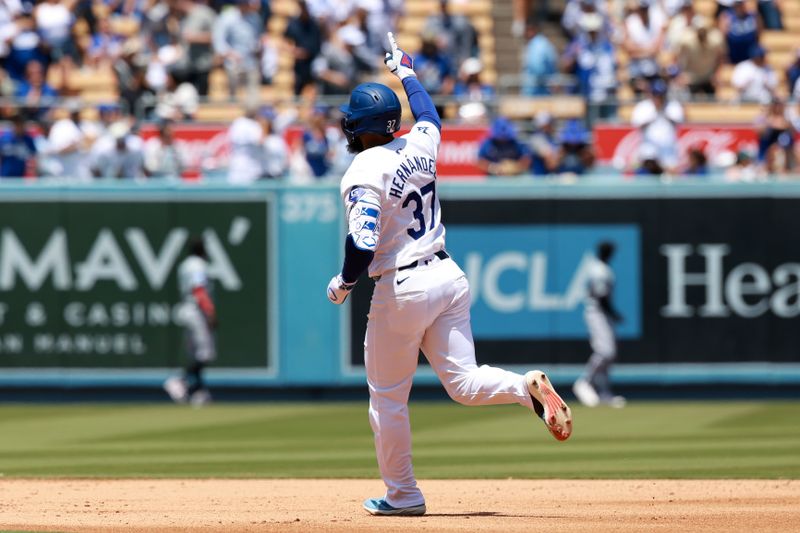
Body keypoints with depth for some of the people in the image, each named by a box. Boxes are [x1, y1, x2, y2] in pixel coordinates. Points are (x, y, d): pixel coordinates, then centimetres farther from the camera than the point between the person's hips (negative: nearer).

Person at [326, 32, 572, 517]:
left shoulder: (364, 173, -16)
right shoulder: (420, 145, 4)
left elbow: (363, 245, -24)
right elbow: (429, 116, 29)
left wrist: (343, 284, -5)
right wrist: (407, 72, 45)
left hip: (401, 289, -6)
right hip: (448, 276, 6)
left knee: (388, 398, 10)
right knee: (464, 383, 5)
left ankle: (403, 494, 18)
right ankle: (527, 387, -24)